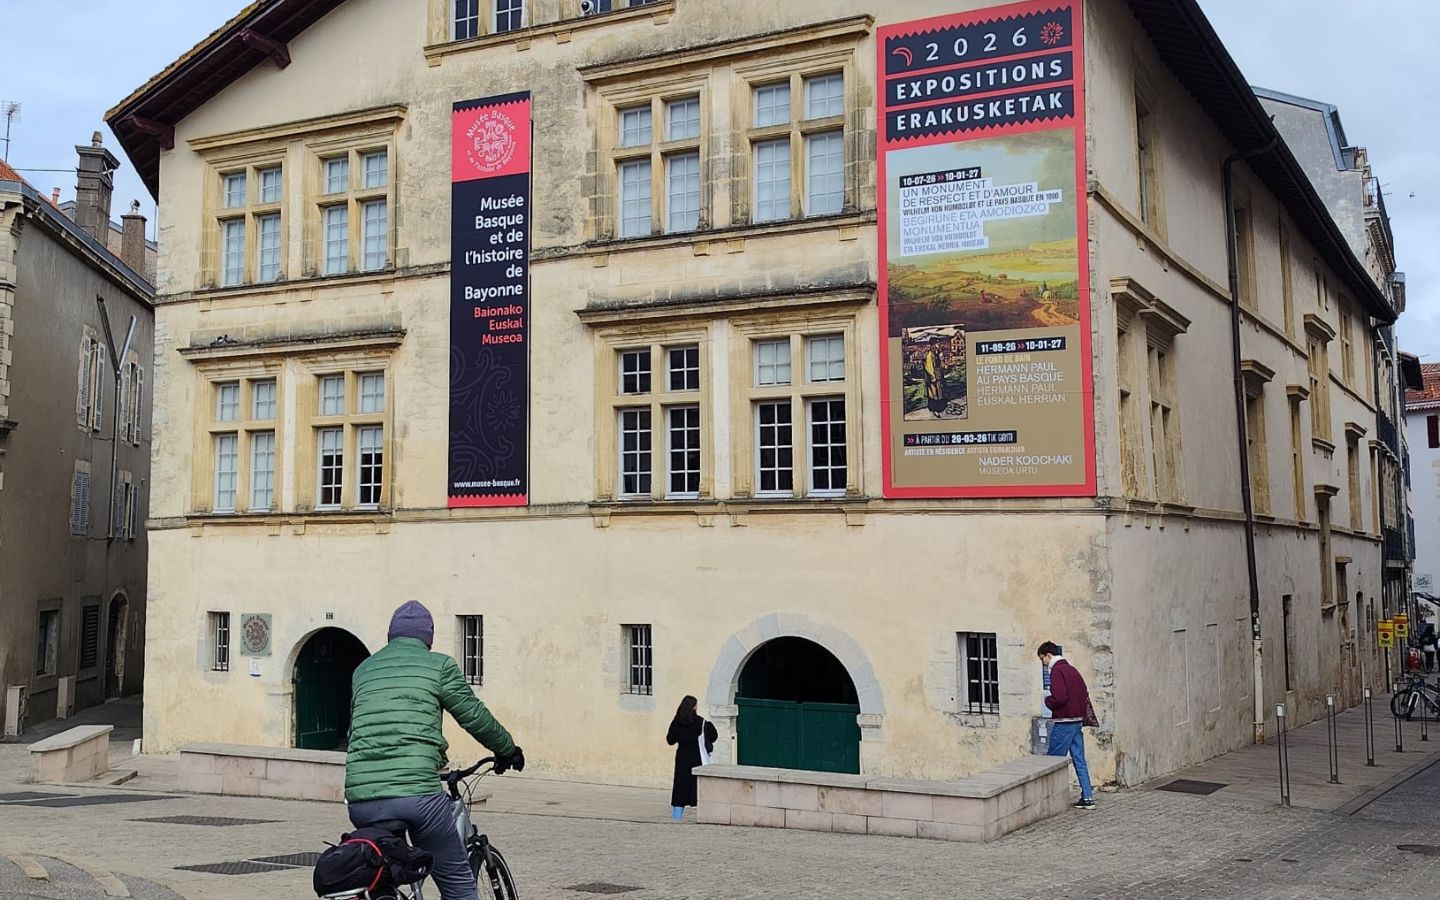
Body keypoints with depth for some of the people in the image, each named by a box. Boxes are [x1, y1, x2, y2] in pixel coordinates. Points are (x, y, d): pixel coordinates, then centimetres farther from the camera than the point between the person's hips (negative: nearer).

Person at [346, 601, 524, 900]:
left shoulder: (363, 670, 21)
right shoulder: (438, 665, 7)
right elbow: (475, 717, 10)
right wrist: (508, 750, 27)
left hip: (361, 798, 5)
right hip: (416, 794, -5)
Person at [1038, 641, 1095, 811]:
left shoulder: (1057, 671, -13)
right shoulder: (1071, 669, 15)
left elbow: (1060, 697, -23)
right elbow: (1085, 693, 17)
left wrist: (1048, 701, -5)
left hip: (1064, 723, -9)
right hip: (1078, 721, 9)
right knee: (1079, 760, 9)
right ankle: (1087, 798, 8)